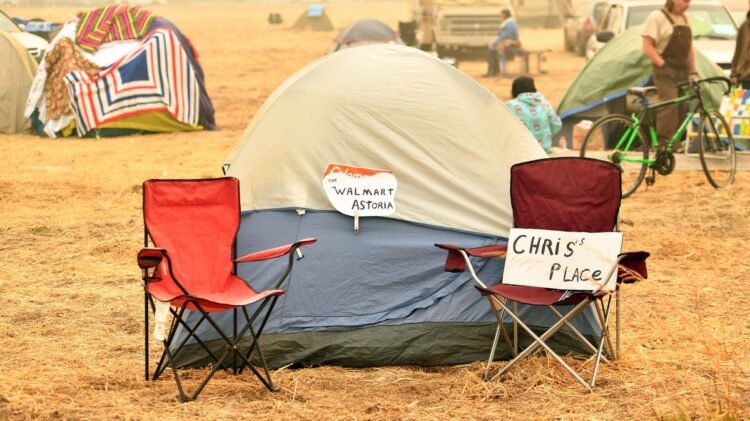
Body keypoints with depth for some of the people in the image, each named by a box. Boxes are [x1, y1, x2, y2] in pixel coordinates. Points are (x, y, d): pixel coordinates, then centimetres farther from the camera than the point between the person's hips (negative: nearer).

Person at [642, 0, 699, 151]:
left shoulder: (685, 19, 18)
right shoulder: (657, 17, -5)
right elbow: (647, 47, -10)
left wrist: (693, 72, 15)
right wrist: (663, 64, -18)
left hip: (682, 71, 8)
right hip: (665, 71, -8)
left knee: (682, 107, 3)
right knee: (670, 103, -23)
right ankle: (663, 141, -24)